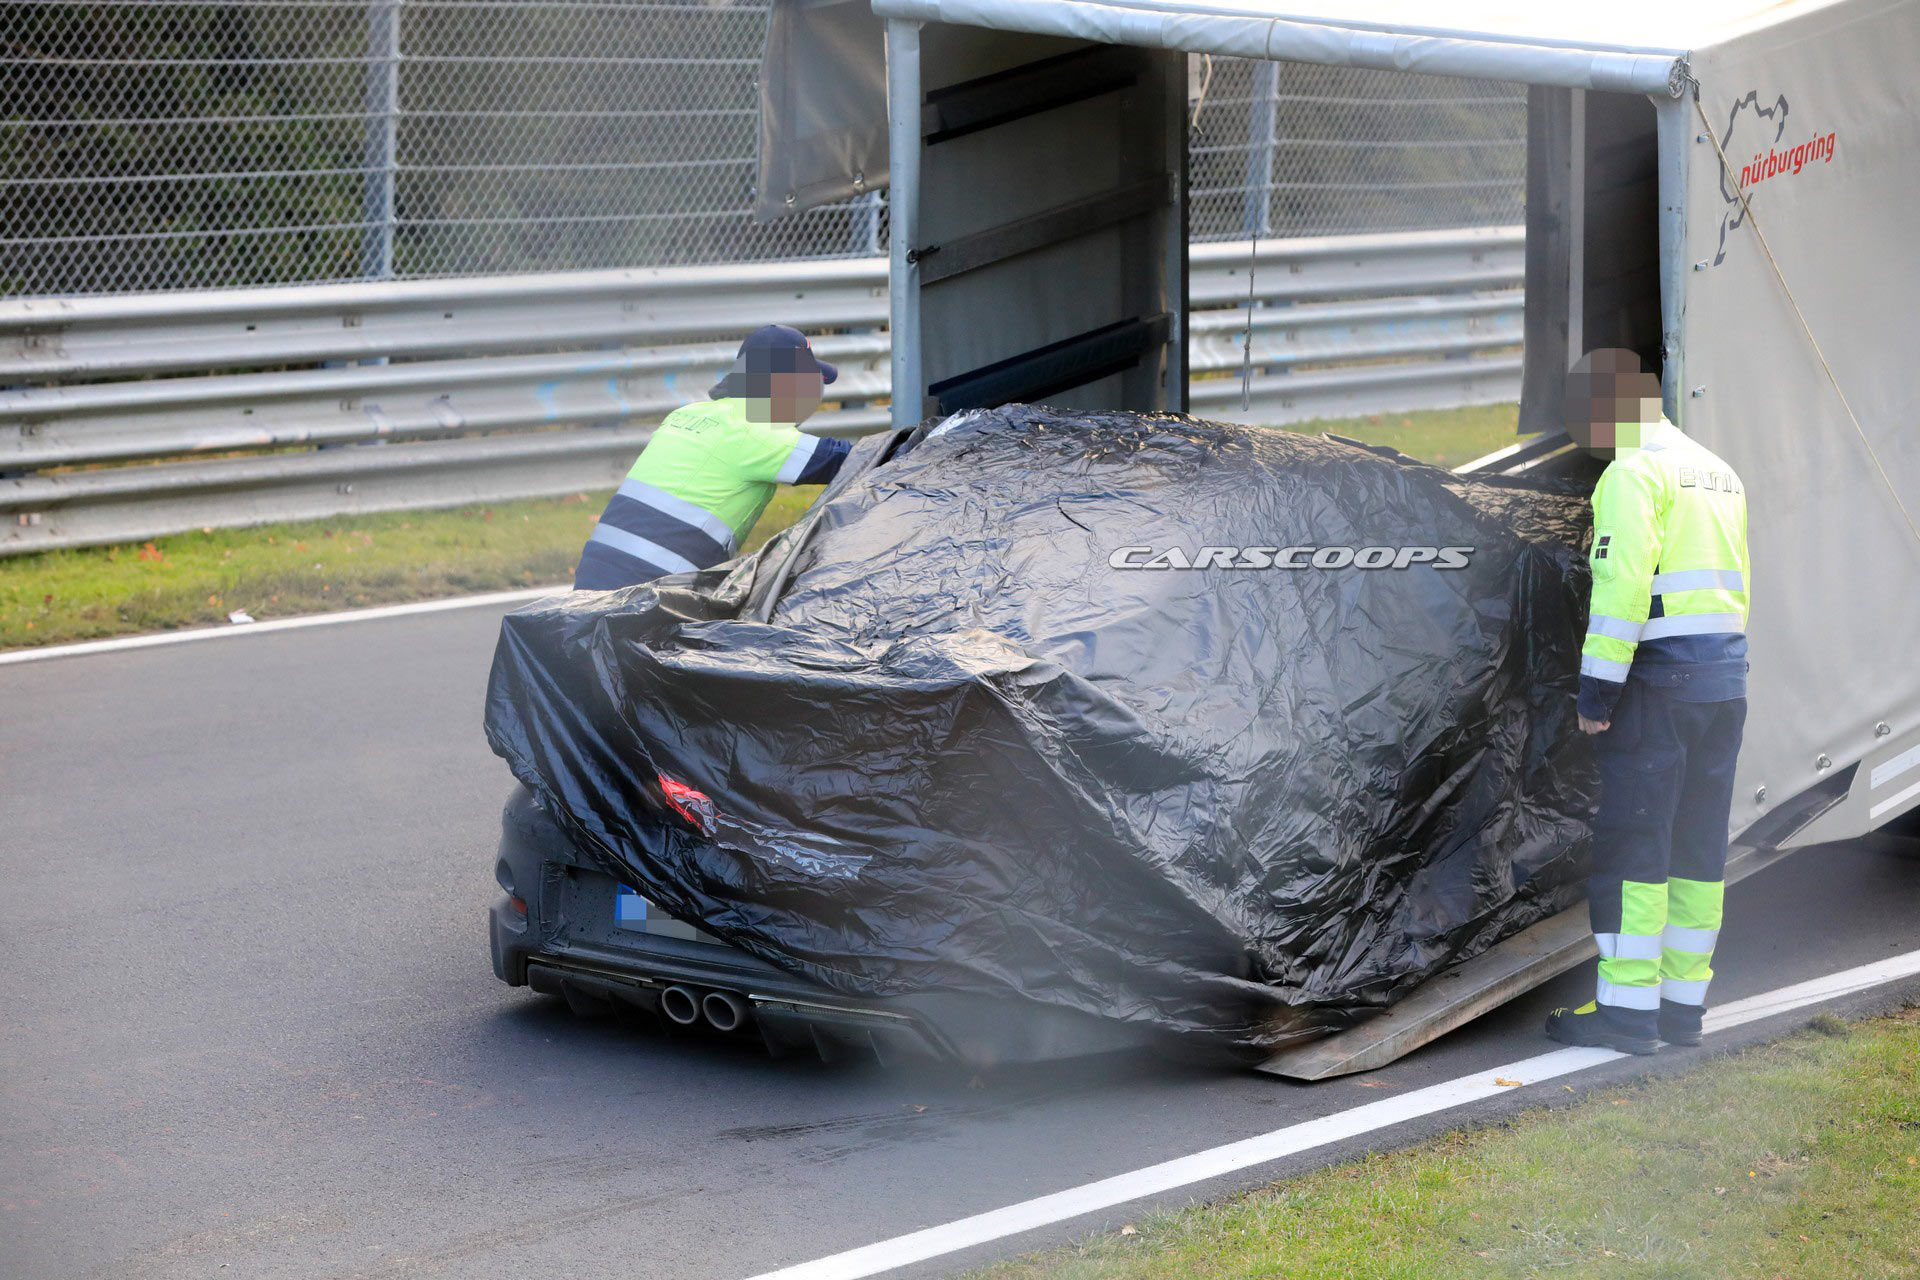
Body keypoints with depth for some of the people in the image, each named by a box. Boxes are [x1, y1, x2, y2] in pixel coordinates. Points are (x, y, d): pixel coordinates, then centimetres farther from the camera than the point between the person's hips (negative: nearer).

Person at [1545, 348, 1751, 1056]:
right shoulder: (1718, 472, 19)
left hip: (1660, 678, -9)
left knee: (1632, 841, -5)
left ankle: (1627, 1008, -6)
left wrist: (1597, 690, -16)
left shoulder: (1634, 472, -9)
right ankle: (1681, 1002, 14)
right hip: (1727, 675, 9)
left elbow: (1623, 585, -17)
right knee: (1699, 844, 10)